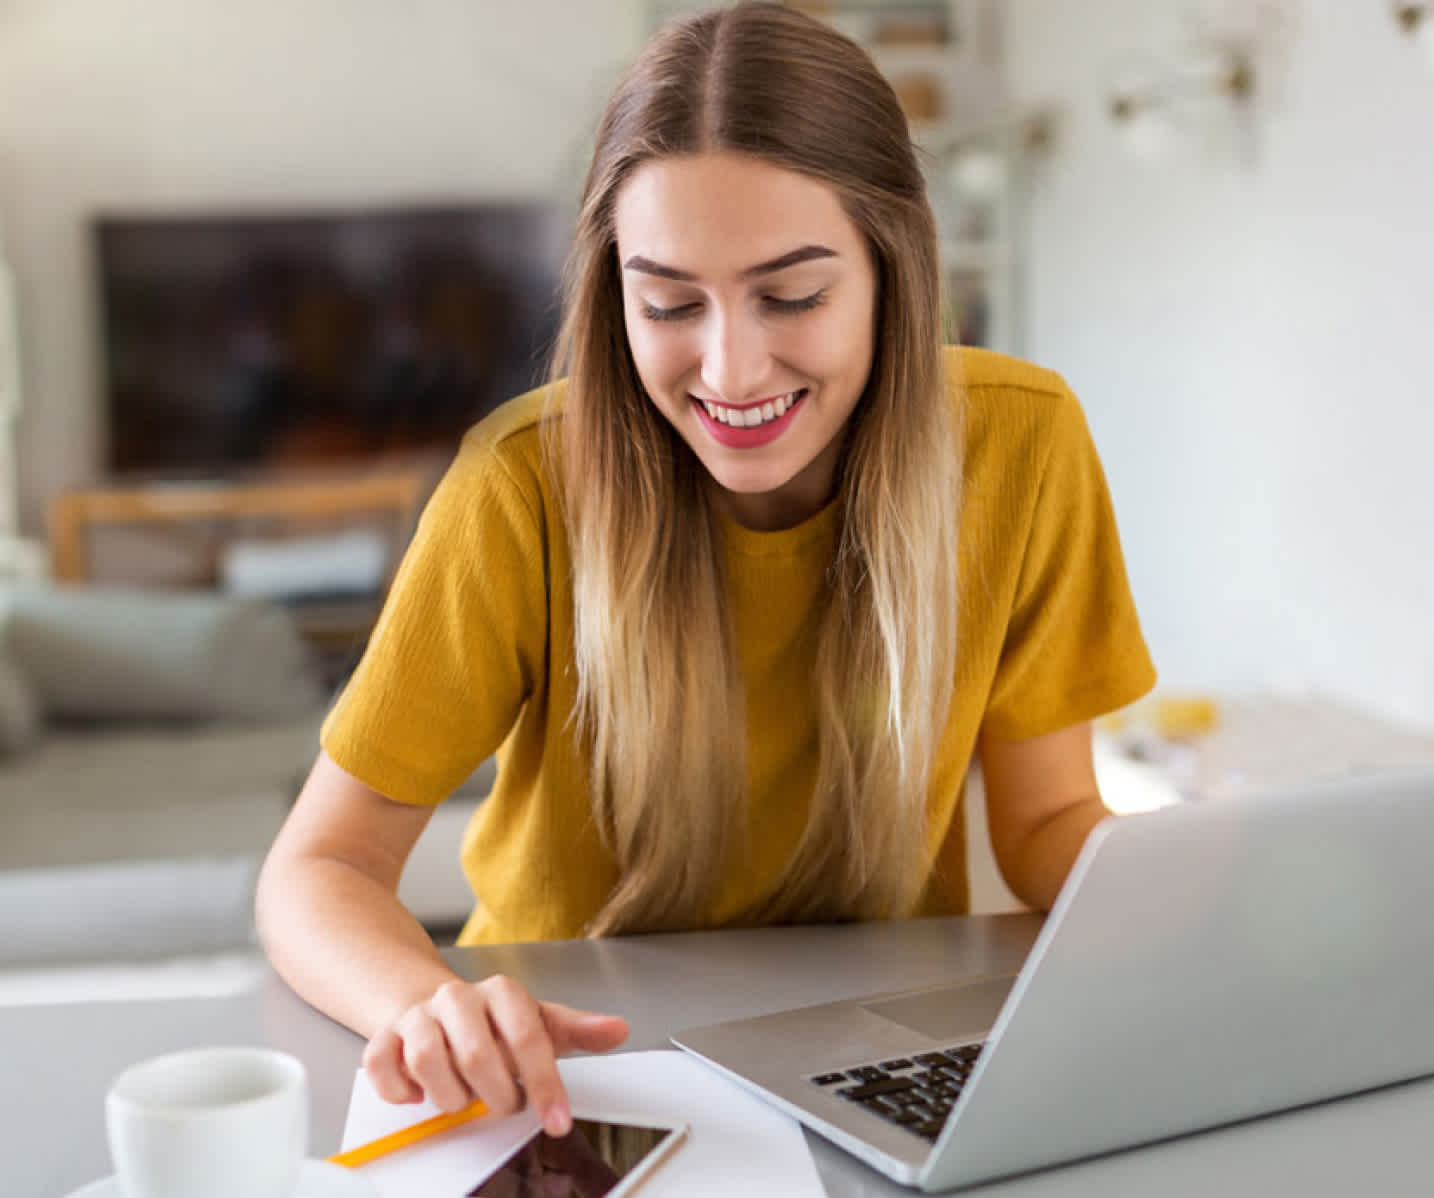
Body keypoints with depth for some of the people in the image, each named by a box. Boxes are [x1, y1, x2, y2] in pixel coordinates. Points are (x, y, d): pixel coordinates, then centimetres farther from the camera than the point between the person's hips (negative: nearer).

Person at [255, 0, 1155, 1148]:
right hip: (571, 1053, -1)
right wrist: (429, 1008, -37)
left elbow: (1048, 815, -2)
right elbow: (319, 867, -16)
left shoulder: (1019, 441, -13)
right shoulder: (529, 485, -19)